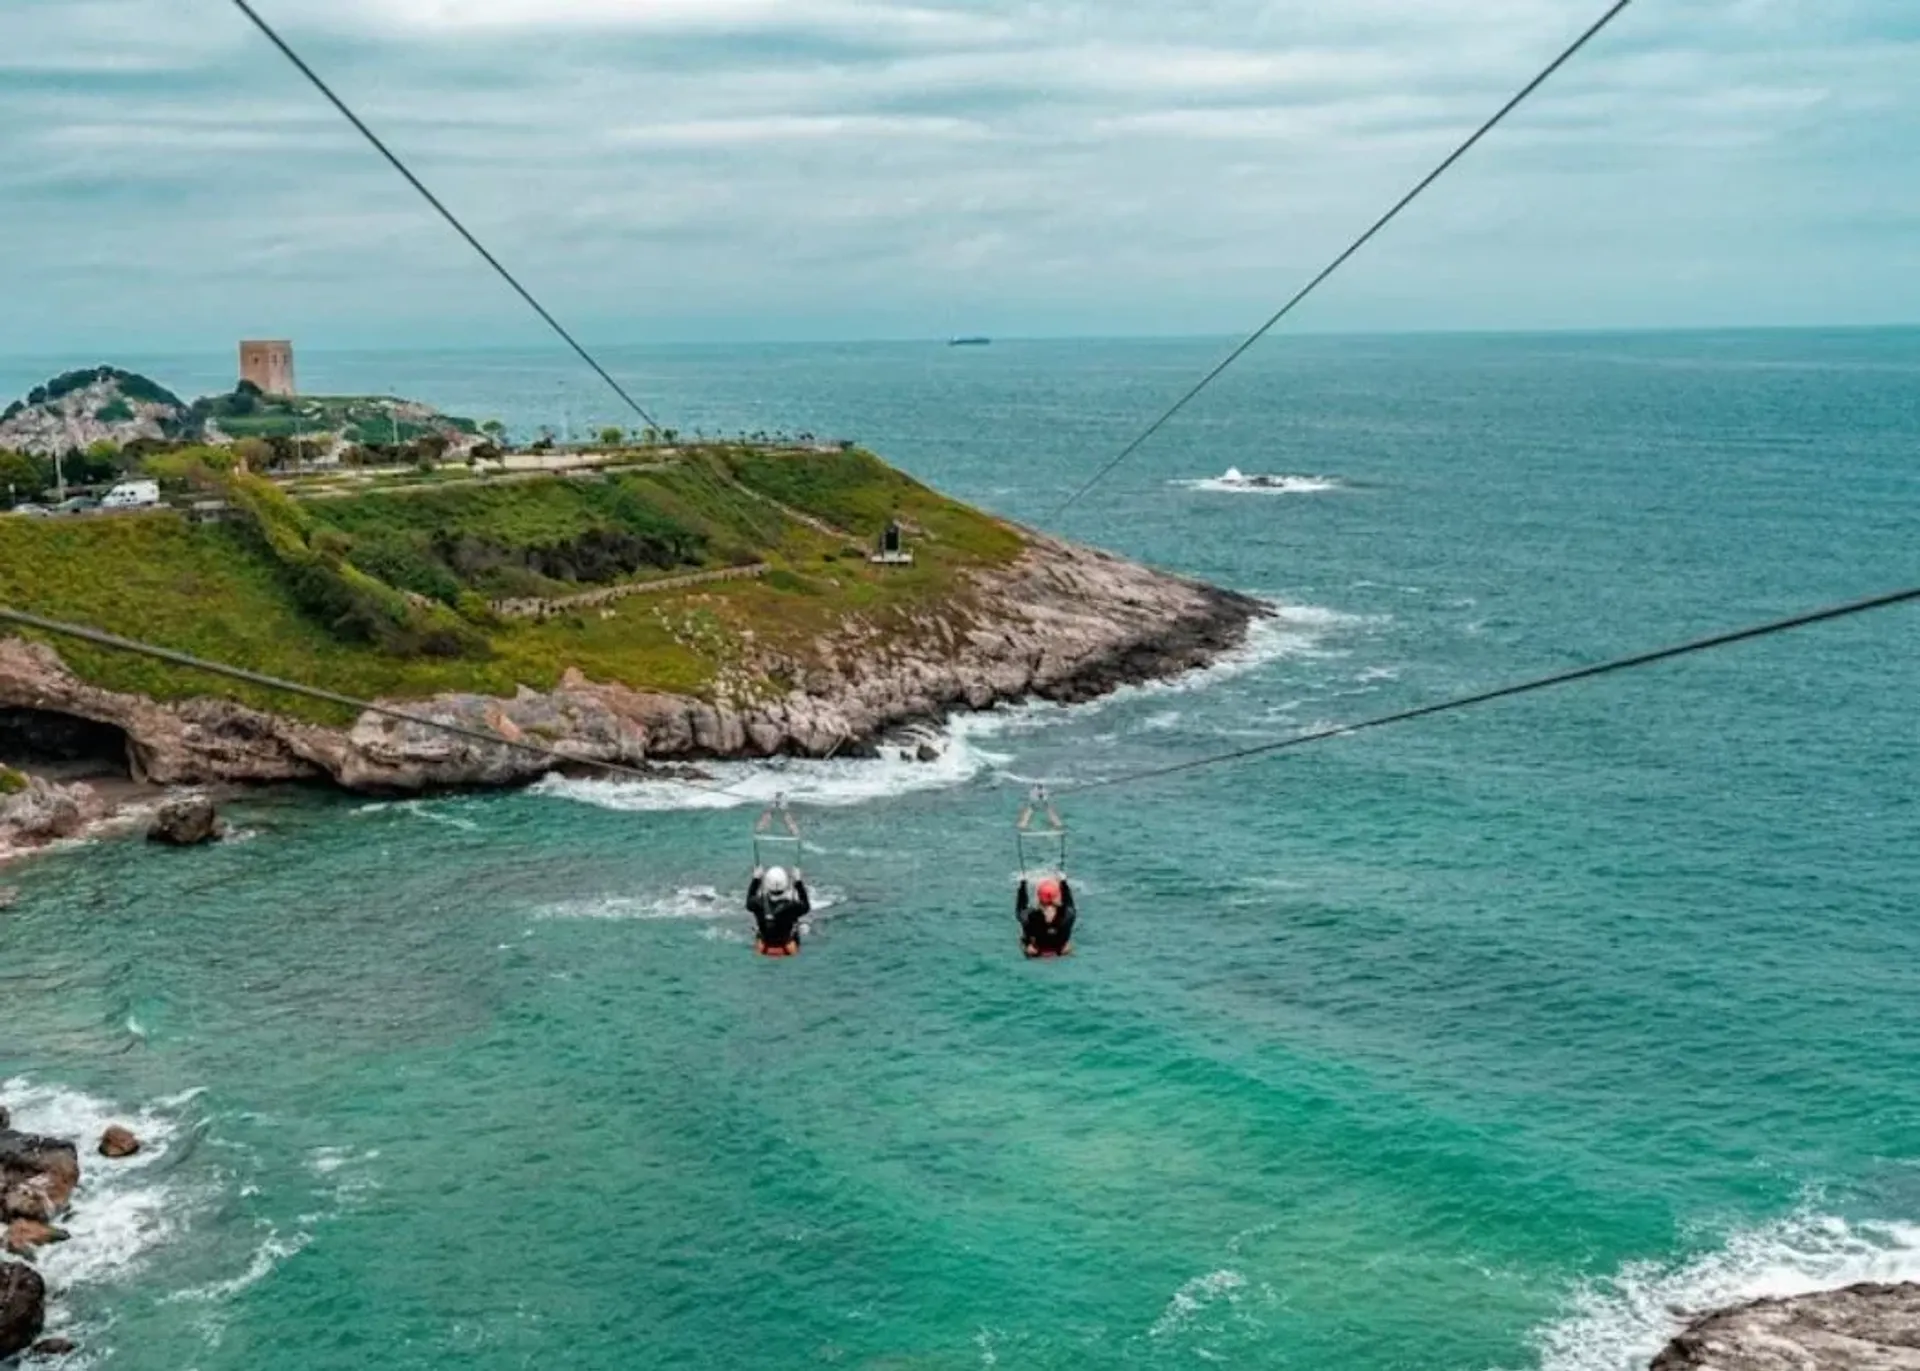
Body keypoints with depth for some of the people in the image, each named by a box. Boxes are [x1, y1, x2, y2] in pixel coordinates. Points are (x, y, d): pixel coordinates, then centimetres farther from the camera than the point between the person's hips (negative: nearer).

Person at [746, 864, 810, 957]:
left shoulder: (759, 904, -27)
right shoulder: (792, 907, -33)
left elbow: (749, 903, -1)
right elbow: (806, 907, -9)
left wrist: (755, 880, 3)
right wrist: (799, 882, -6)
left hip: (763, 949, 2)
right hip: (789, 950, -2)